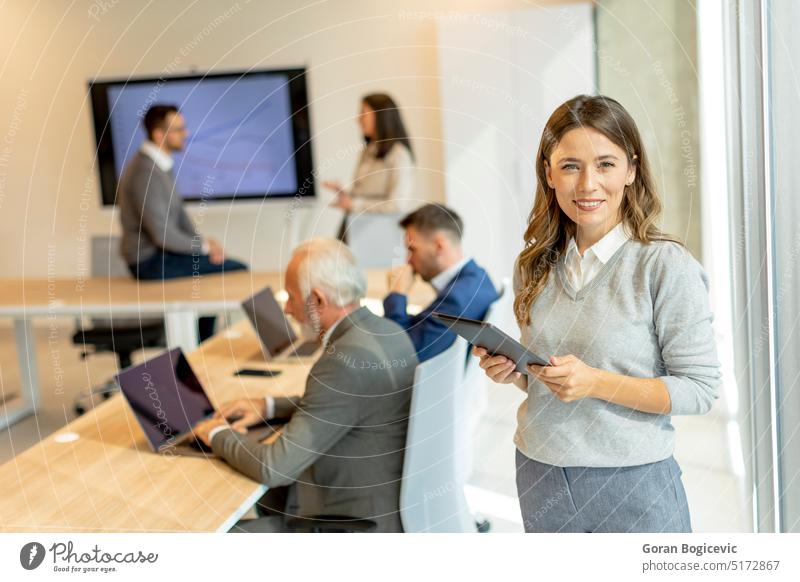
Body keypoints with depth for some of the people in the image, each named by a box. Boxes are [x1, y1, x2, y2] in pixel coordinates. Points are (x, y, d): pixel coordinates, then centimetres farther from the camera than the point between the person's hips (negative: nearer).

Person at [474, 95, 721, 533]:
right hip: (538, 476, 5)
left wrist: (597, 383, -23)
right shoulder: (534, 266, 3)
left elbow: (700, 388, -13)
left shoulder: (666, 265, -13)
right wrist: (512, 372, -6)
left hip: (632, 485, -4)